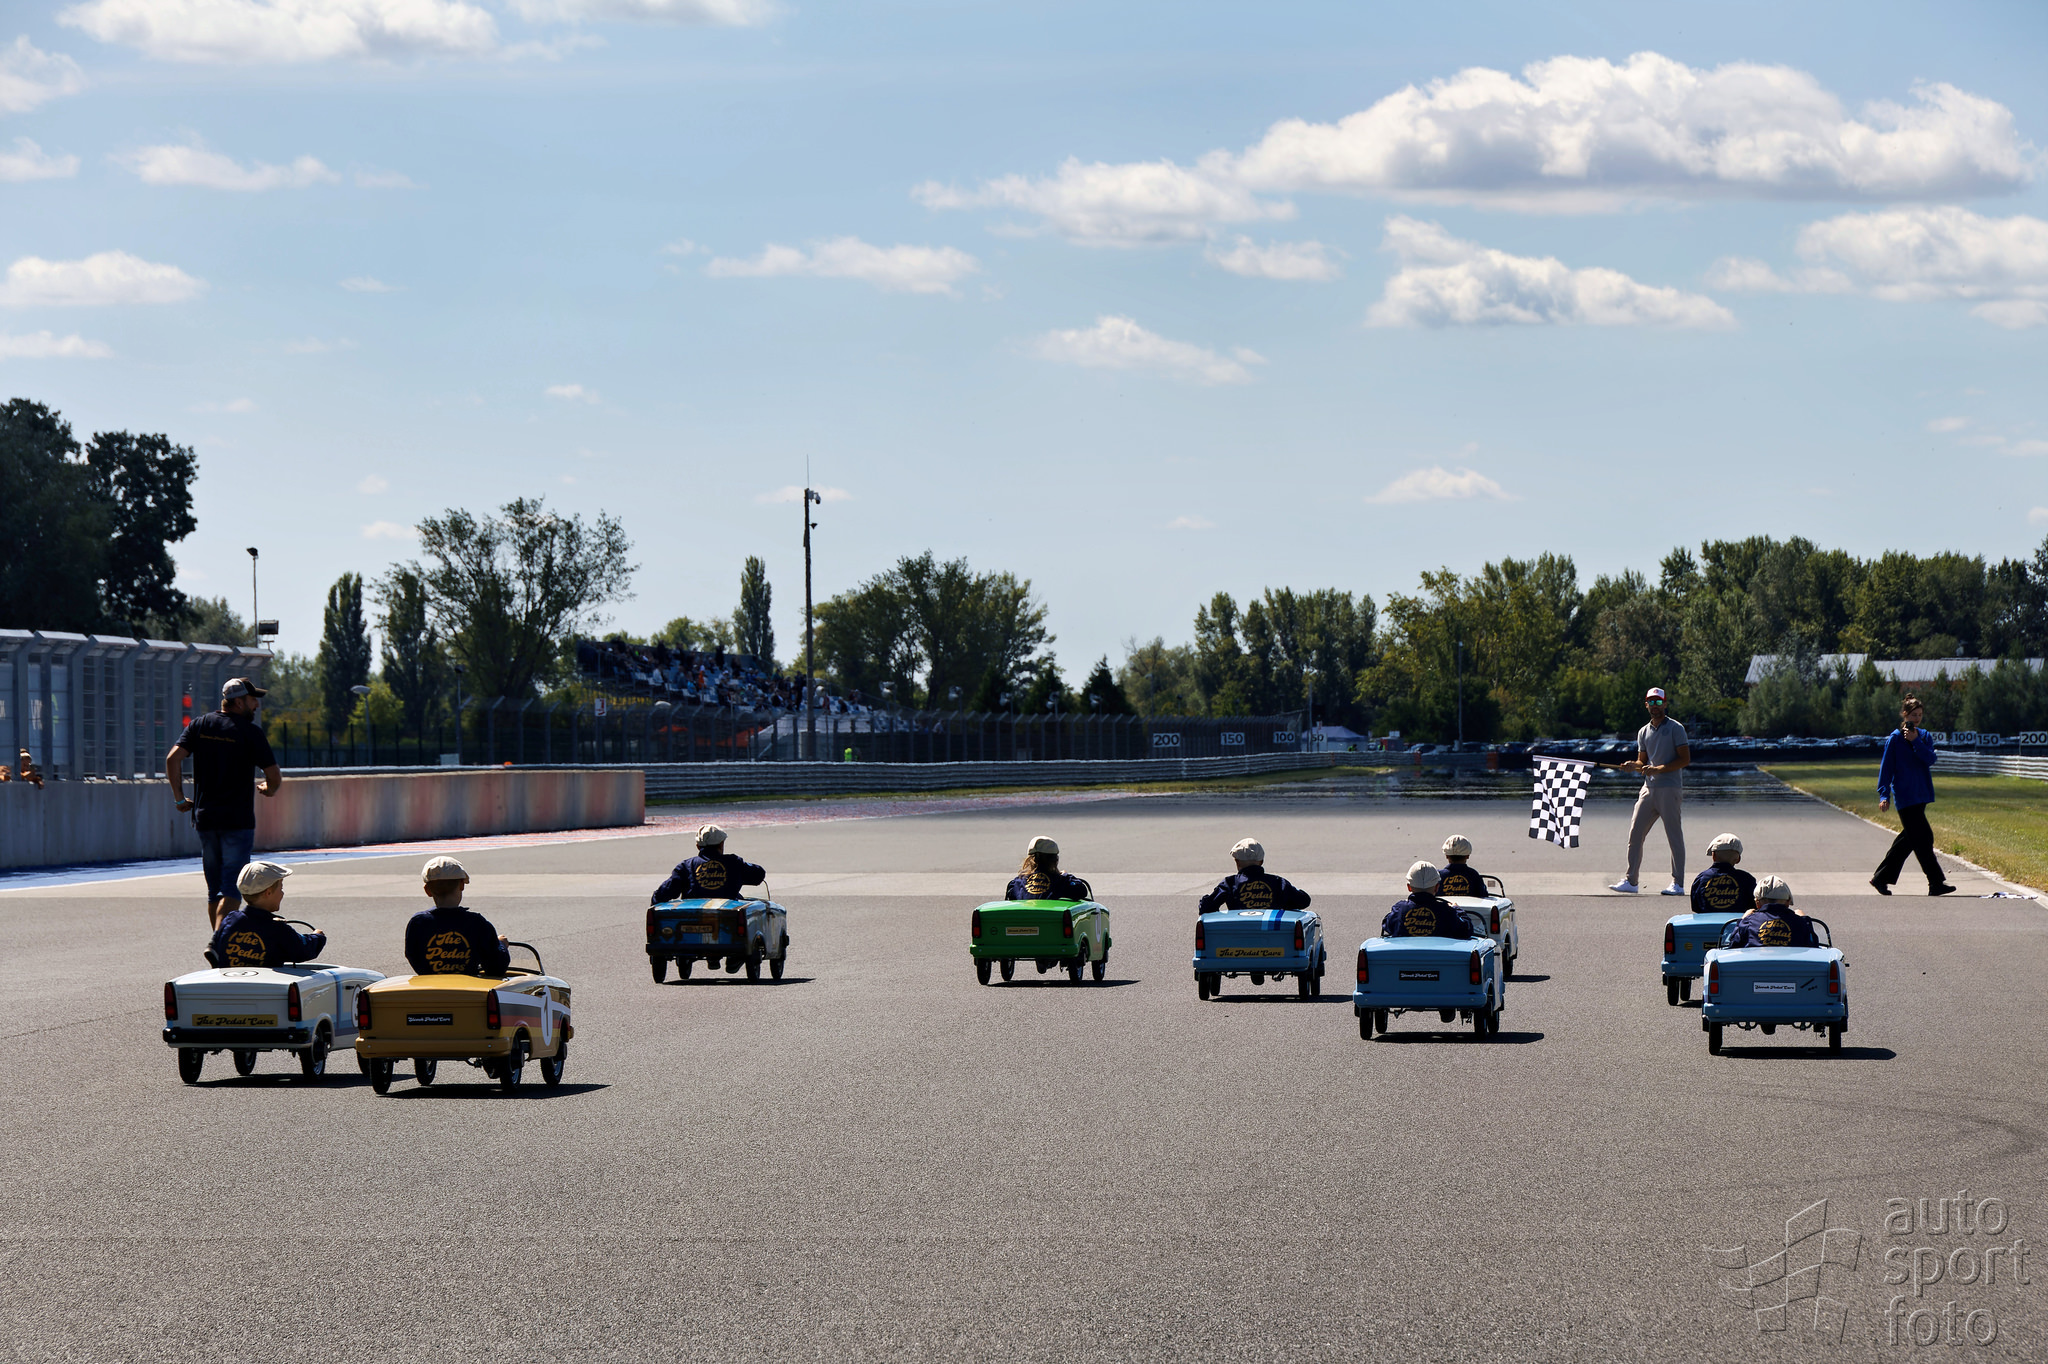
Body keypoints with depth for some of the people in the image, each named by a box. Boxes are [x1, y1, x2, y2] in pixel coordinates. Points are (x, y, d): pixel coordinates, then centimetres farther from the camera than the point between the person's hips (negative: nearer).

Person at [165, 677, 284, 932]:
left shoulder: (200, 725, 7)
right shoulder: (250, 732, -7)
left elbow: (173, 759, -3)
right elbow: (275, 777, -8)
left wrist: (179, 797, 6)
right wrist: (269, 789, 15)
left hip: (204, 819, 5)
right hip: (238, 821, -5)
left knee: (214, 890, 15)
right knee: (231, 890, -9)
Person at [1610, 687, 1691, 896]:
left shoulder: (1675, 728, -3)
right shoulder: (1644, 732, 16)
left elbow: (1685, 759, -8)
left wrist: (1659, 769, -17)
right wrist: (1633, 766, -2)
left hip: (1669, 789, -6)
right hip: (1649, 788, 6)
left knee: (1674, 836, -5)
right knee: (1635, 832, 2)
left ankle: (1678, 883, -1)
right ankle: (1631, 881, 8)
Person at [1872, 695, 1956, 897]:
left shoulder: (1924, 736, 10)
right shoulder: (1895, 738, -6)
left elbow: (1930, 759, -5)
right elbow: (1886, 767, -5)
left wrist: (1915, 741, -15)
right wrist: (1884, 794, -11)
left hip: (1921, 795, 7)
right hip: (1904, 795, -7)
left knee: (1909, 838, 11)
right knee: (1922, 838, -9)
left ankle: (1881, 878, 20)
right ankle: (1936, 883, -7)